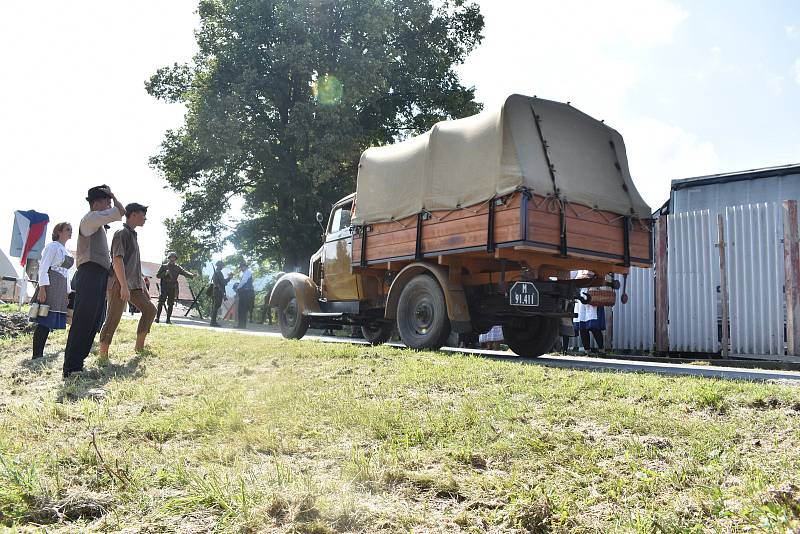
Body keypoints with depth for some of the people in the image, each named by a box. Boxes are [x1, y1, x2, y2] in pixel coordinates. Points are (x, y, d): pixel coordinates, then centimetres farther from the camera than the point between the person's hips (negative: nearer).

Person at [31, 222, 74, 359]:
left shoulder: (66, 251, 22)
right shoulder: (52, 246, -2)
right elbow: (43, 268, -10)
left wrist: (68, 292, 19)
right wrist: (42, 288, -19)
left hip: (60, 289, 8)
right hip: (50, 286, -8)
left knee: (49, 322, 4)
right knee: (45, 321, -12)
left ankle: (39, 354, 6)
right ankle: (36, 354, -11)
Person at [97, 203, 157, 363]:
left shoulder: (133, 235, 19)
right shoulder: (122, 233, -9)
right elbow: (117, 260, -20)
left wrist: (142, 284, 22)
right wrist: (124, 286, -26)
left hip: (133, 284, 10)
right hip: (120, 284, -10)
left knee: (150, 309, 11)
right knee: (113, 318, -7)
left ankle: (139, 345, 18)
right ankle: (103, 356, -1)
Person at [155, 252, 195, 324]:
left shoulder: (177, 268, 8)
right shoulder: (163, 266, 7)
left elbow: (185, 272, -7)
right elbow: (157, 275, 4)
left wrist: (191, 275, -26)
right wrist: (165, 273, -13)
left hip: (173, 289, 1)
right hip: (164, 287, -1)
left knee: (170, 304, 2)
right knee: (161, 303, -5)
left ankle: (168, 319, 7)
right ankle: (157, 317, 3)